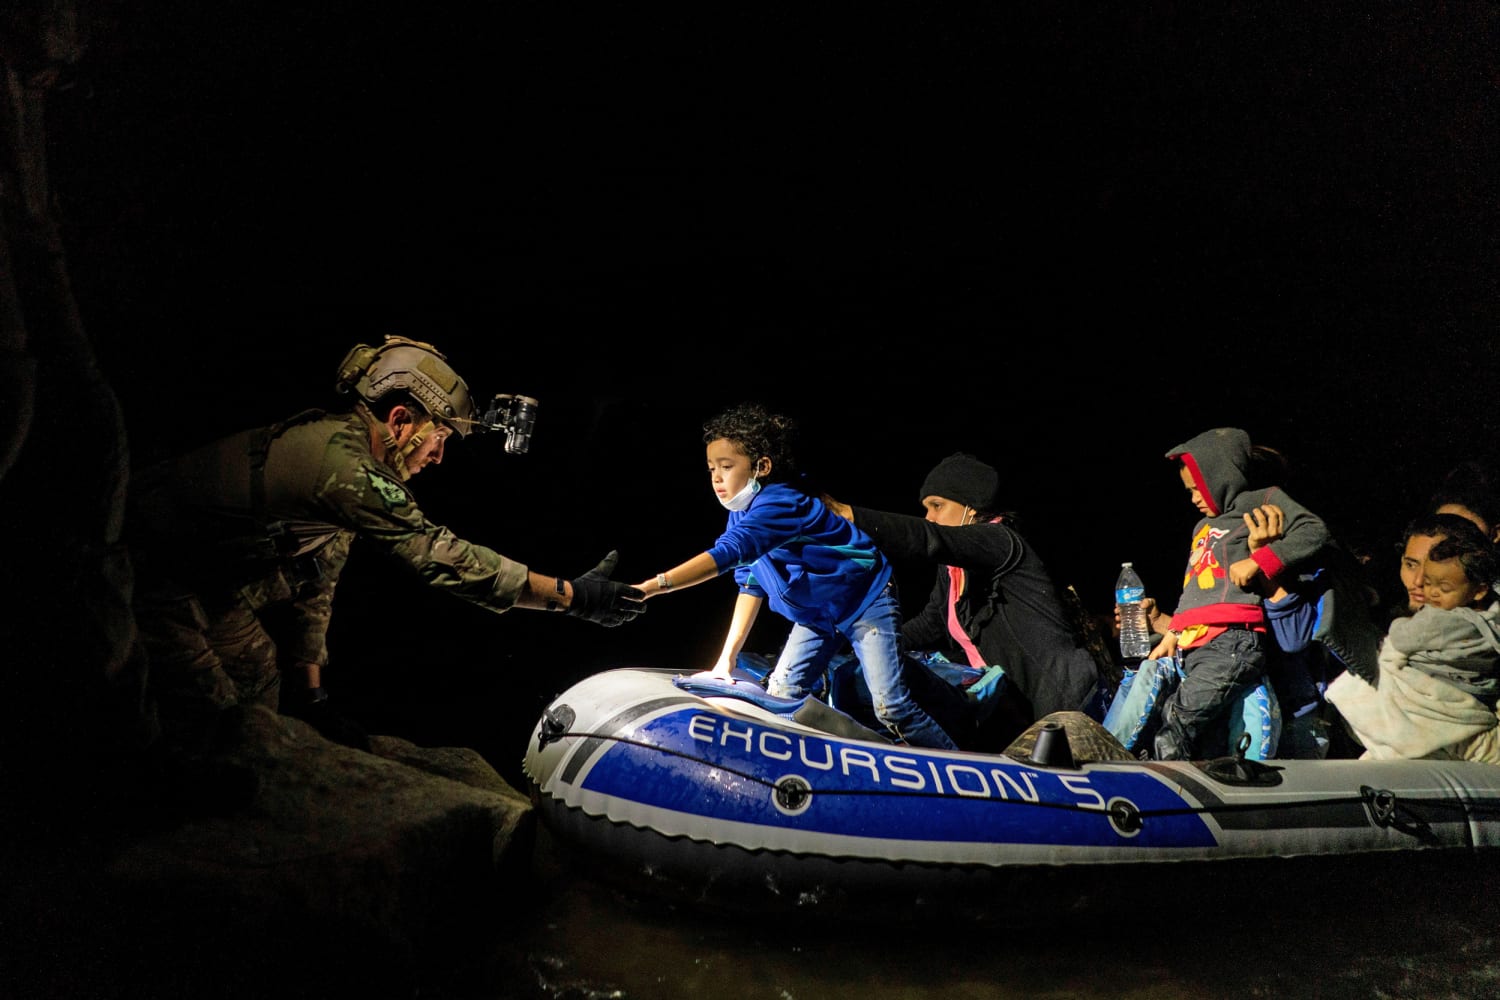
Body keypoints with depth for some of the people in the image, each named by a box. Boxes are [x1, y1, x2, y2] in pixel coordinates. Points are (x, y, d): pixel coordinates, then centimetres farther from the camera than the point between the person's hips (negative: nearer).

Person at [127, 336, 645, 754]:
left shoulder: (336, 438, 5)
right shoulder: (344, 462, -27)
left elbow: (313, 580, 11)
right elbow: (440, 556, -28)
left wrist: (310, 695, 13)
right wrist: (571, 595, -25)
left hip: (205, 576, 10)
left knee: (259, 701, 14)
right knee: (204, 724, -7)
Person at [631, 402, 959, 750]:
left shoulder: (780, 505, -32)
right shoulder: (741, 513, -4)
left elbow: (726, 554, -46)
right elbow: (750, 583, 1)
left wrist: (651, 587, -55)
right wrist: (727, 656, -5)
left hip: (867, 602, -9)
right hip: (815, 615, 9)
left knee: (890, 707, -13)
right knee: (779, 694, 0)